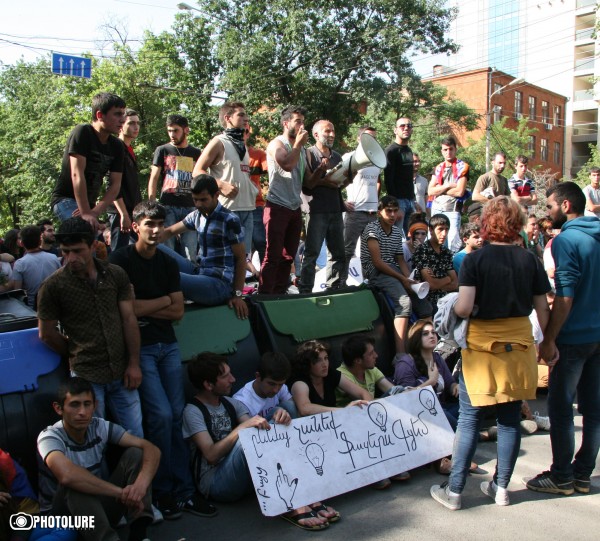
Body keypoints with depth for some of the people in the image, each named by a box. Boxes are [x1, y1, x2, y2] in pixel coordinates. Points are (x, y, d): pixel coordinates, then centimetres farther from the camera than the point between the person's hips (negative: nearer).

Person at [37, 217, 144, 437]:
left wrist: (133, 363, 0)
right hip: (87, 376, -3)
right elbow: (47, 334, 1)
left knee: (135, 437, 11)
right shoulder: (53, 286, -8)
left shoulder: (116, 275, 0)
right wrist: (77, 356, 7)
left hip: (122, 374, 3)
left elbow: (129, 318, 2)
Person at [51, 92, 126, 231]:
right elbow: (77, 174, -25)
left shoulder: (117, 146, 1)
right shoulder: (82, 133, -16)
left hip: (89, 203, 8)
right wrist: (85, 213, -31)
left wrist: (95, 211, -21)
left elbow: (115, 184, -5)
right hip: (65, 199, -7)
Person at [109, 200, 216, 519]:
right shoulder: (121, 260, -5)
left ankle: (183, 491, 10)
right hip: (139, 347, -5)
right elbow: (129, 308, -14)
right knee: (161, 416, -10)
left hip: (168, 344, 5)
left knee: (177, 416, 2)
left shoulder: (168, 263, 12)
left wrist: (145, 309, -7)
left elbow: (178, 312, 6)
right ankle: (162, 490, 7)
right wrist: (164, 300, -2)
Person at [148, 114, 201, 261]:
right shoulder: (162, 150, 8)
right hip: (168, 206, -2)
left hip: (190, 207, 2)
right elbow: (154, 178, 5)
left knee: (191, 252, -1)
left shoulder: (196, 153, 13)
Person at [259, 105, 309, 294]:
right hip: (277, 207, -7)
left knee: (288, 257, 10)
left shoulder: (301, 149, 17)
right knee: (272, 256, -8)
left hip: (295, 208, 8)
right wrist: (298, 143, -12)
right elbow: (287, 165, -26)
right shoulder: (277, 144, -5)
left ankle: (280, 294, 18)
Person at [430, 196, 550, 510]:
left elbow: (463, 308, -18)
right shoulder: (530, 260, 1)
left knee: (469, 419, 4)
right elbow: (543, 310, 4)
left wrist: (455, 309, 4)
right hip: (519, 344, 4)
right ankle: (501, 487, 23)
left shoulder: (475, 260, -10)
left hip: (482, 345, -3)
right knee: (510, 418, 12)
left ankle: (454, 491, 11)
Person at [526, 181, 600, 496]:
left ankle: (562, 477, 11)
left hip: (573, 337, -8)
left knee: (560, 407, 2)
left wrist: (549, 340, -15)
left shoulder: (567, 240, -15)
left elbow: (565, 296, -20)